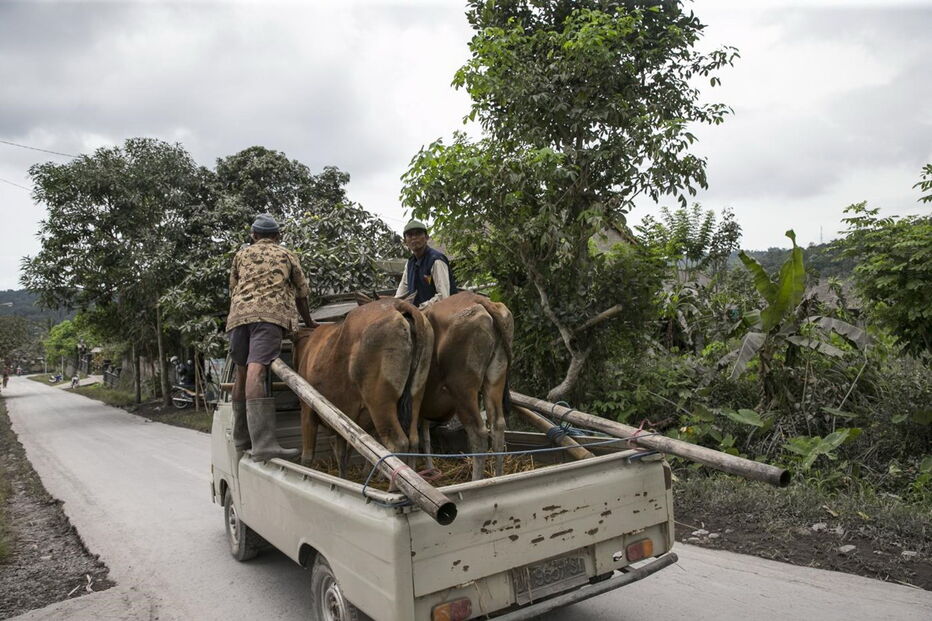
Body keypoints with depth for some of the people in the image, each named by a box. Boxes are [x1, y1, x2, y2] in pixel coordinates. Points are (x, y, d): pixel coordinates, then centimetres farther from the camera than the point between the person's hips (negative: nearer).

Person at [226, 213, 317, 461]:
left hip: (238, 314, 3)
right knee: (256, 370, -19)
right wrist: (309, 323, 40)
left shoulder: (242, 255, 29)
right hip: (271, 314, -3)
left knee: (242, 371, 14)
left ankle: (241, 436, 21)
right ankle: (263, 444, -29)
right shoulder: (287, 255, 24)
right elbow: (301, 294, 27)